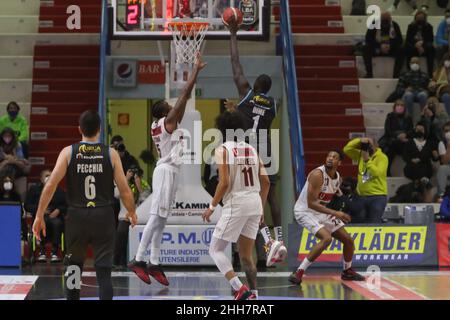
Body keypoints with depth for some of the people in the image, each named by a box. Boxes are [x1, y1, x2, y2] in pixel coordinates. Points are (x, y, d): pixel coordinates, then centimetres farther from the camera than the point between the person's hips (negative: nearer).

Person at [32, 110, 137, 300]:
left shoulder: (68, 152, -1)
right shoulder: (110, 154, -1)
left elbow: (50, 186, -7)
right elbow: (124, 190, 0)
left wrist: (39, 216, -1)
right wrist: (131, 212, 18)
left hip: (77, 216, 1)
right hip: (104, 216, -1)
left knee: (73, 268, 18)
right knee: (103, 271, 0)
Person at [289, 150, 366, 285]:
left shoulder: (338, 178, 1)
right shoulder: (318, 175, -24)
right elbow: (311, 203, -28)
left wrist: (335, 214, 10)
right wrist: (334, 213, -32)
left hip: (321, 212, 8)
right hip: (305, 211, -8)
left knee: (348, 240, 9)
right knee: (326, 238, -31)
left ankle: (347, 271, 34)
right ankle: (299, 272, -27)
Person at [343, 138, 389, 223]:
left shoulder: (382, 157, -7)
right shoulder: (360, 155, 10)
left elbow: (378, 173, -21)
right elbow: (347, 149, 2)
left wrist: (367, 160, -22)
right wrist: (359, 140, -8)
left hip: (378, 197, -6)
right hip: (362, 196, 6)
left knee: (374, 224, -10)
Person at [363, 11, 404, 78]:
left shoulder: (394, 26, -2)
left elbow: (400, 40, -3)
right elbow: (368, 40, -11)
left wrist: (390, 46, -23)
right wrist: (380, 46, -25)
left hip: (391, 49, 1)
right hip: (376, 49, -1)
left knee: (401, 51, -29)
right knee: (366, 50, -30)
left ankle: (396, 75, -28)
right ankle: (369, 74, -29)